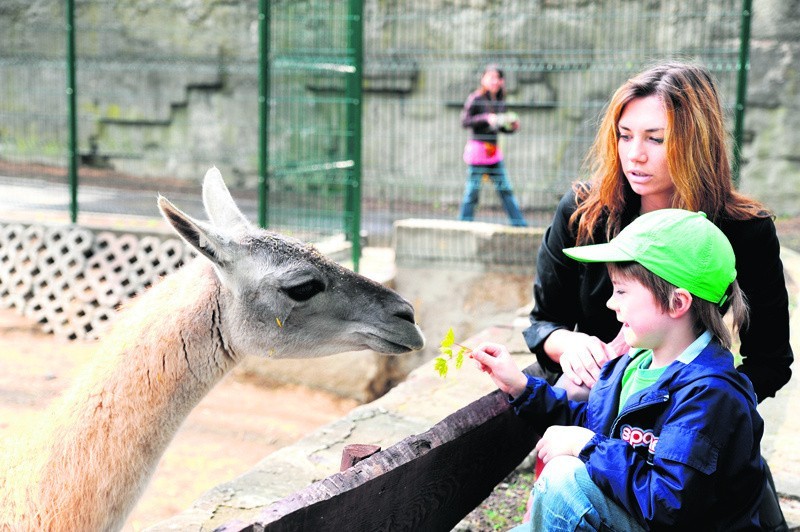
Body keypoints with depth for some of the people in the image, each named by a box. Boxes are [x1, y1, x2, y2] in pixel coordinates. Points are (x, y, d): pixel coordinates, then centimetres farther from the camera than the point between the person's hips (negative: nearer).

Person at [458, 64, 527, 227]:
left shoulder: (500, 101, 12)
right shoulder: (475, 99, -6)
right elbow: (464, 121, -13)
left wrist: (512, 127, 1)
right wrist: (486, 118, -24)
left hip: (494, 151, 6)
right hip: (478, 147, -6)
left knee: (505, 189, 7)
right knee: (473, 190, -4)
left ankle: (519, 224, 11)